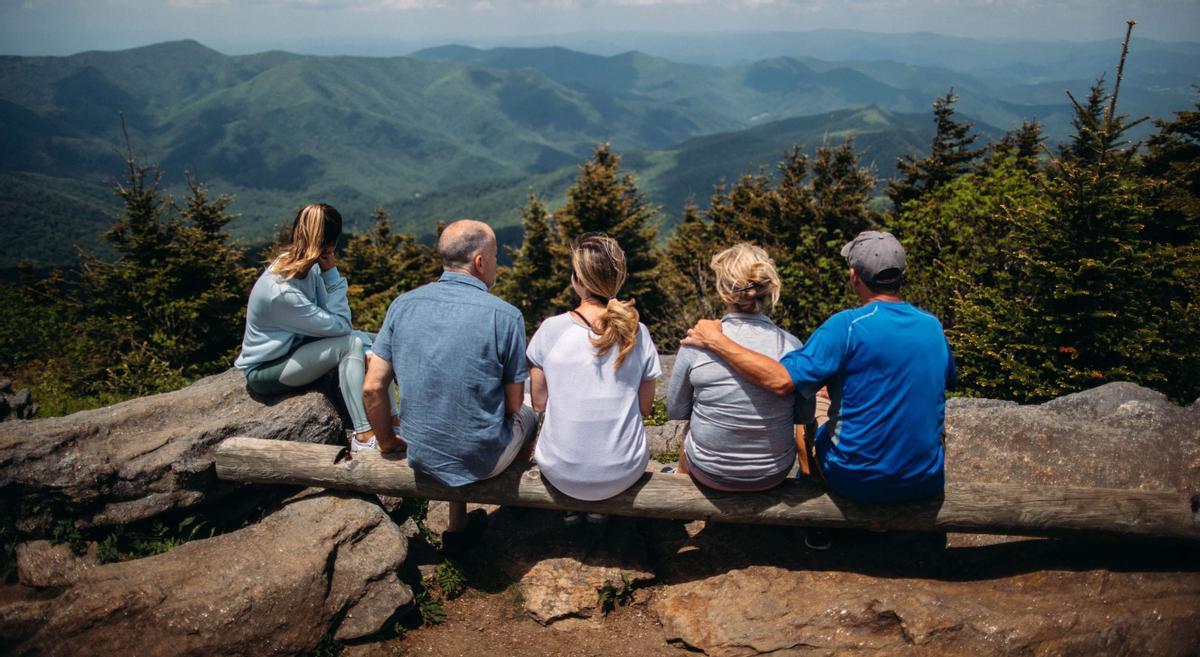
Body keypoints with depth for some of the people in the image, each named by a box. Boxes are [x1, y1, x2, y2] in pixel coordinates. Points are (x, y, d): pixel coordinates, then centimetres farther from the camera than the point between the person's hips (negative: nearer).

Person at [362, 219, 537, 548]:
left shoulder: (402, 305, -6)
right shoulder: (506, 316, -17)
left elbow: (372, 388, -5)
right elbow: (513, 404, -9)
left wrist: (386, 441, 12)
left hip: (422, 455, 4)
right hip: (481, 460, -3)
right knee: (528, 413, 26)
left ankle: (457, 526, 35)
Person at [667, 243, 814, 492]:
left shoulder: (696, 344, -18)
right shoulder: (792, 346, -15)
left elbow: (675, 411, -5)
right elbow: (805, 416, -1)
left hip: (710, 472, -1)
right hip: (774, 475, 2)